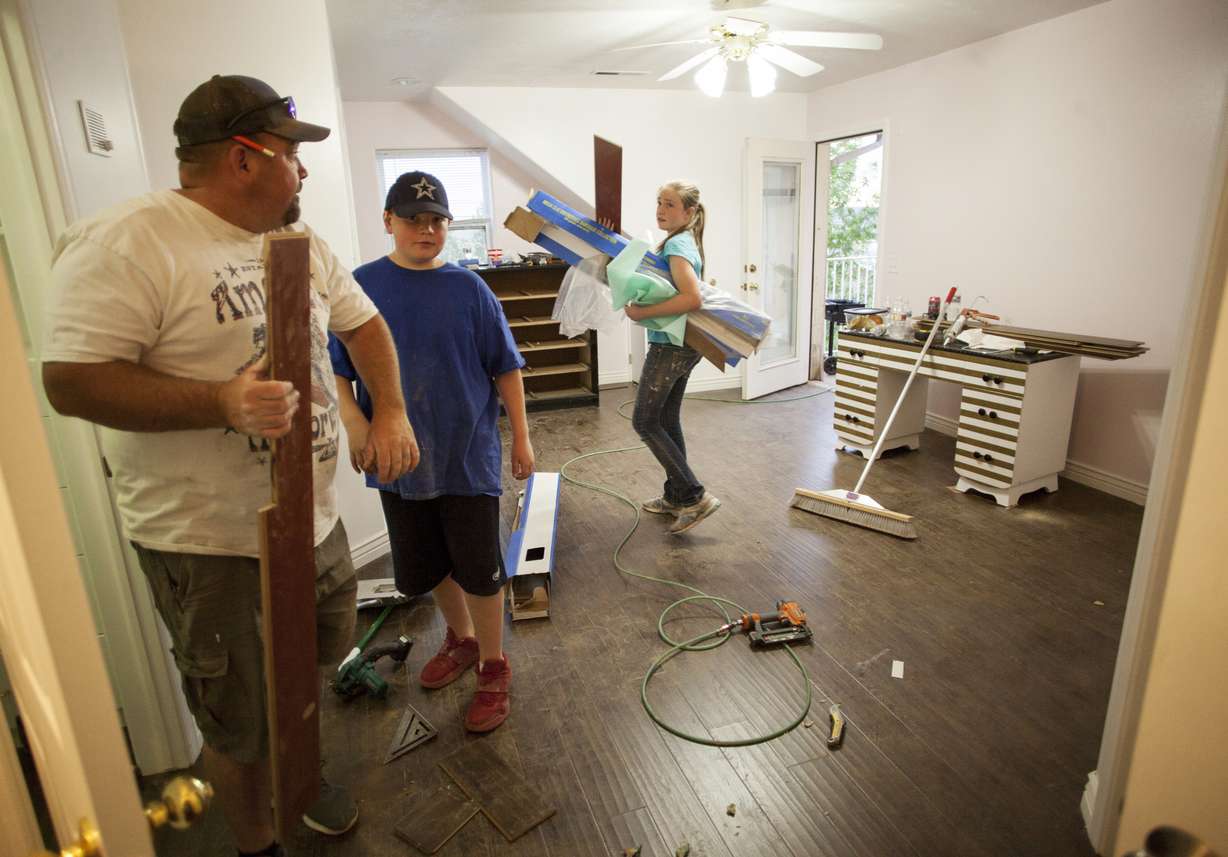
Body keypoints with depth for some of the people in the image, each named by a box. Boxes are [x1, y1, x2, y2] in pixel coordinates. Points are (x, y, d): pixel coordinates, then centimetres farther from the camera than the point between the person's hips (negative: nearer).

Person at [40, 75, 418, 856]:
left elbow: (363, 322, 14)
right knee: (241, 726, 11)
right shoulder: (125, 243, -16)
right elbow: (71, 381, -19)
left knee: (319, 660, 27)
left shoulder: (298, 240, 7)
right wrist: (221, 401, -30)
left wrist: (391, 411, 0)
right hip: (209, 541, -7)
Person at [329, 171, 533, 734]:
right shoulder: (362, 286, -1)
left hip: (468, 455, -2)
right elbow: (336, 369, 3)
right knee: (423, 567, 18)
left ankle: (493, 667, 26)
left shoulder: (468, 288, -4)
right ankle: (461, 638, 44)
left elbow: (506, 367, -1)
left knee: (479, 568, 5)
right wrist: (354, 422, -14)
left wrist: (521, 436, -1)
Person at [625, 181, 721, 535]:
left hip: (669, 347, -10)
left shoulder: (676, 245, -17)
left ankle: (695, 497, -1)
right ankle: (676, 496, 27)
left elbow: (691, 298, -31)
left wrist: (643, 313, -24)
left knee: (644, 422, -2)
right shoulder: (684, 242, 13)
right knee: (667, 421, 16)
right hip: (683, 347, 10)